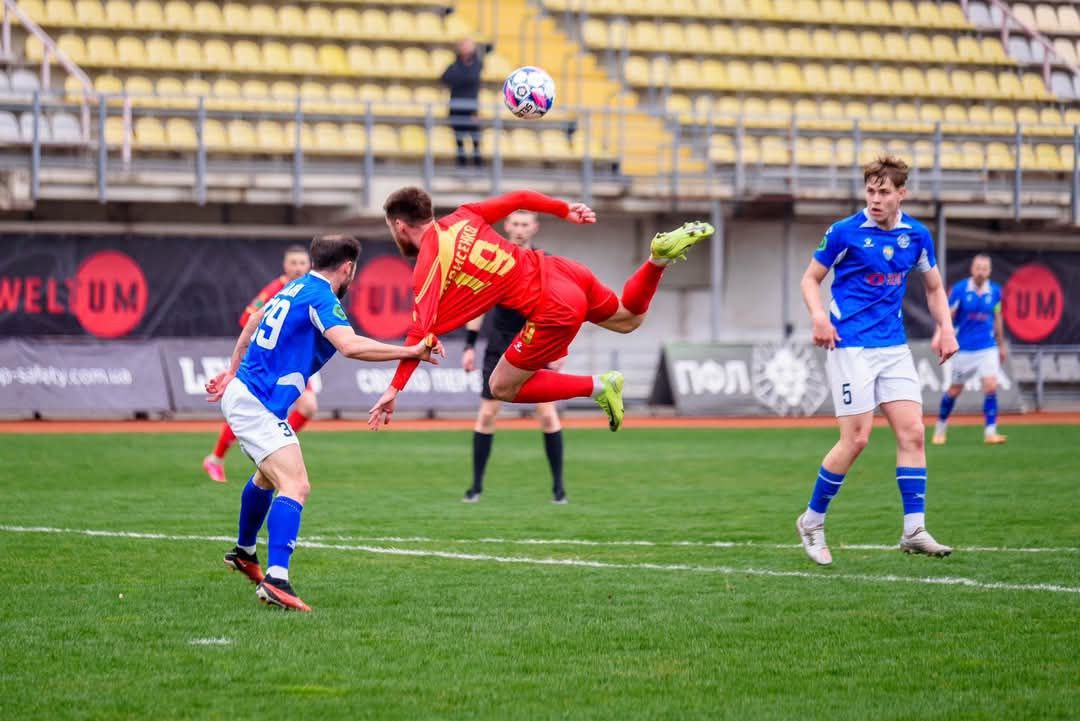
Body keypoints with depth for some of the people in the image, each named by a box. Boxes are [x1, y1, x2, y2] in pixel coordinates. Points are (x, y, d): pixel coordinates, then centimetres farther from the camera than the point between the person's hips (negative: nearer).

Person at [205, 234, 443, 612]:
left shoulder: (297, 287, 14)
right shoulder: (321, 298, -16)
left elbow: (254, 319, 29)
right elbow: (351, 345, -32)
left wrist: (232, 371, 39)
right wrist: (411, 352, -28)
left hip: (241, 392, 11)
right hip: (258, 403, -11)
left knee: (268, 476, 33)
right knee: (296, 486, -23)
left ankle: (243, 553, 53)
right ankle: (275, 580, -36)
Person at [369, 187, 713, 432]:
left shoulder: (428, 267, -13)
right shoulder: (460, 218, 7)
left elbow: (421, 331, -20)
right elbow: (518, 198, 9)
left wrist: (394, 390, -20)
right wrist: (566, 210, 21)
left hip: (554, 309, -8)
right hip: (563, 271, 8)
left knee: (502, 389, 5)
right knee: (628, 319, 34)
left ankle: (598, 387, -2)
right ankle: (661, 255, 11)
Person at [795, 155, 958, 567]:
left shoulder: (917, 235, 6)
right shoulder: (845, 232, -7)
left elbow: (933, 287, 19)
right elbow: (811, 278, 2)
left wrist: (945, 327, 4)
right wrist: (818, 315, -17)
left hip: (894, 346, 5)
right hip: (850, 345, -5)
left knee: (912, 432, -6)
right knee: (856, 438, -9)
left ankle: (914, 532, -4)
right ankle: (812, 521, 7)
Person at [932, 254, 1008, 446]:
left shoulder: (995, 291, 1)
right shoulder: (959, 290, -10)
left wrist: (1001, 345, 21)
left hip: (988, 348, 2)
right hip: (964, 348, -2)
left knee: (991, 387, -13)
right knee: (955, 390, 9)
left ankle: (990, 432, -9)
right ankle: (941, 427, 29)